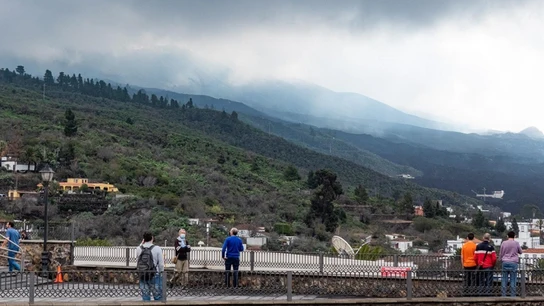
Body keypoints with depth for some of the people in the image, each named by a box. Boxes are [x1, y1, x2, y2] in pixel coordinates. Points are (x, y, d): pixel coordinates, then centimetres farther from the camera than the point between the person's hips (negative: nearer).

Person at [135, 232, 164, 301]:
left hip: (143, 276, 4)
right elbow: (161, 264, -9)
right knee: (158, 298, 3)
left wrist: (141, 244, 13)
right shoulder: (157, 249, -11)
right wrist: (161, 273, 8)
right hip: (155, 276, -4)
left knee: (145, 298, 9)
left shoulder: (139, 249, -2)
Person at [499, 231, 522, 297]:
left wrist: (501, 259, 27)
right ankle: (512, 295, -1)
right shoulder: (516, 243, -2)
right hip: (513, 263, -2)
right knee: (513, 280, 1)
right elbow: (520, 252, 13)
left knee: (504, 280, 5)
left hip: (505, 262, 2)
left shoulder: (504, 243, 3)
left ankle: (503, 295, 4)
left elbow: (501, 254, 10)